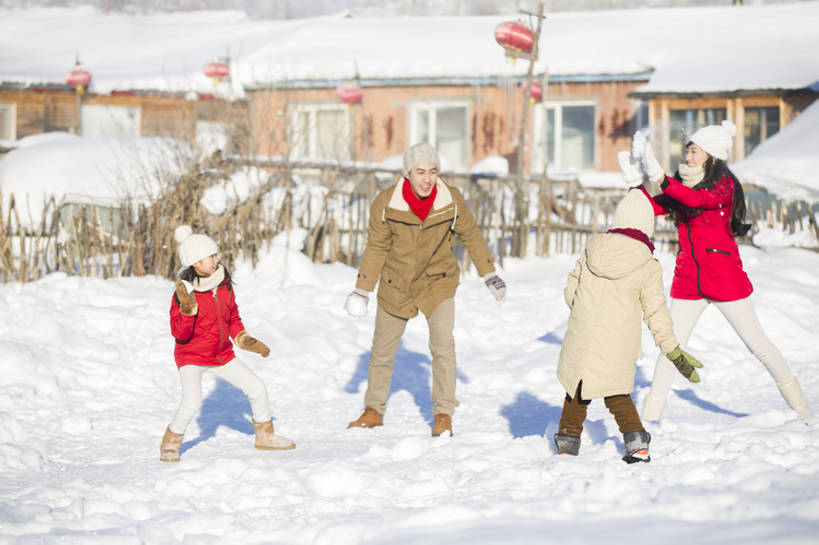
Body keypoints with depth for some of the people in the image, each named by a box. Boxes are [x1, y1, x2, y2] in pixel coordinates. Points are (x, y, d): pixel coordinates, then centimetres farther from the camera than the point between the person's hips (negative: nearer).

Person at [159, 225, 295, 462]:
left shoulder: (224, 284, -3)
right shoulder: (184, 292, -20)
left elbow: (233, 317, 13)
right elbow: (179, 333, -24)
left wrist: (247, 341, 6)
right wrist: (187, 308, -38)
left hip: (222, 355, 6)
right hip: (191, 356, -6)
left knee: (257, 388, 5)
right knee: (192, 401, -26)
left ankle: (265, 436, 25)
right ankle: (170, 445, -2)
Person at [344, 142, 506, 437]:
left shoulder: (452, 200, -18)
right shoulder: (385, 204, -20)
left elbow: (471, 235, 0)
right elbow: (376, 248, -6)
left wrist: (490, 274, 3)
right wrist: (362, 290, -4)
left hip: (438, 281, -1)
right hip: (396, 285, 1)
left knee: (443, 344, -17)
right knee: (382, 350, 12)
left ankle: (443, 413, -4)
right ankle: (374, 410, 32)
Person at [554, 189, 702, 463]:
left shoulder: (591, 250, 1)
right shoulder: (648, 267, -8)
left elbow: (571, 290, 8)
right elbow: (656, 312, -7)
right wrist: (673, 351, 2)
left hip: (581, 337, 2)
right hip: (619, 345, -2)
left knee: (578, 391, 18)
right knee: (617, 394, 14)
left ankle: (567, 443, 22)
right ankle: (637, 443, 3)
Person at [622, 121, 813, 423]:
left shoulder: (725, 184, -10)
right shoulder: (680, 186, 7)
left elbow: (699, 199, -29)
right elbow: (652, 207, 0)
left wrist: (660, 178, -40)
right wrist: (637, 182, -18)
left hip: (724, 276, -4)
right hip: (687, 278, 4)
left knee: (755, 341, 5)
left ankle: (797, 402, 21)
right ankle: (650, 415, 7)